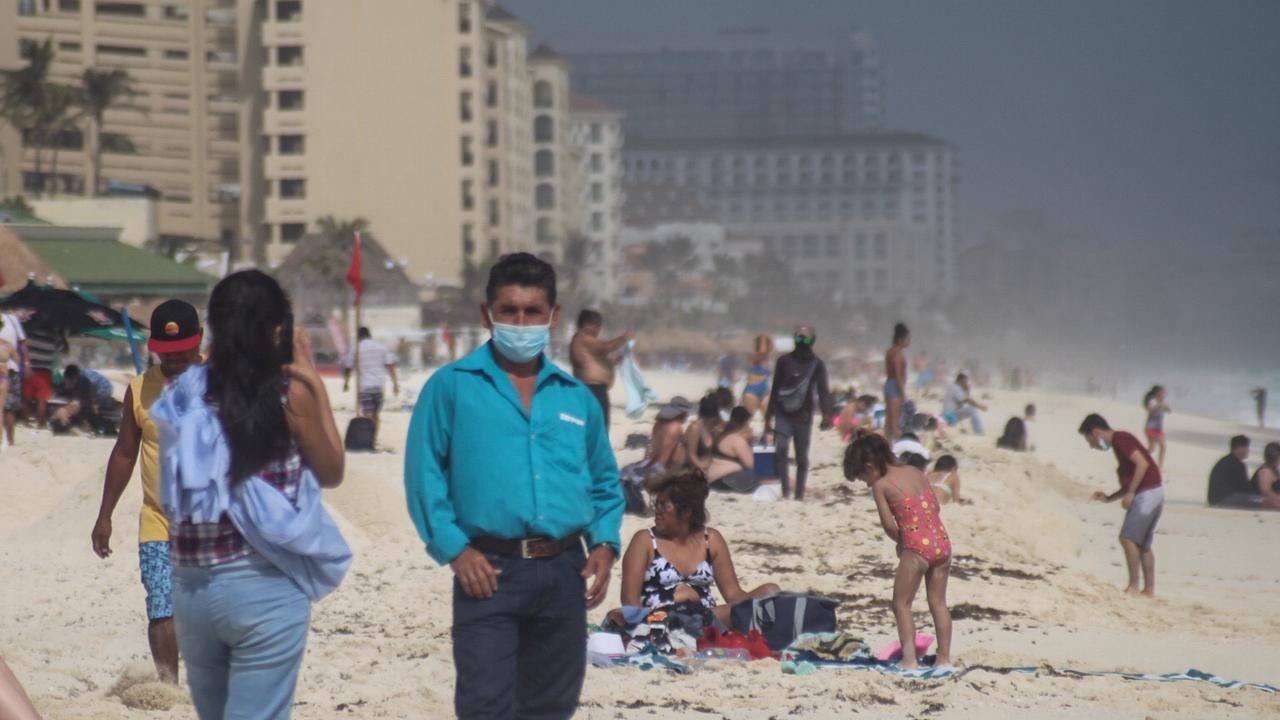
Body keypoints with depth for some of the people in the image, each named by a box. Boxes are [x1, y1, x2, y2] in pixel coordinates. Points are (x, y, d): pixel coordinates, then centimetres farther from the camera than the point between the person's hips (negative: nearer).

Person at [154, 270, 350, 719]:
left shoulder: (186, 395, 2)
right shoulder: (288, 394, -8)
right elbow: (331, 472, 6)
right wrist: (315, 385, 13)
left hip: (191, 589, 5)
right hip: (265, 588, -5)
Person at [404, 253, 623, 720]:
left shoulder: (577, 397, 14)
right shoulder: (452, 387, 0)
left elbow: (605, 481, 20)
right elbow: (425, 474, -3)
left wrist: (604, 543, 3)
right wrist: (454, 548, -12)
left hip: (563, 572, 5)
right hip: (489, 570, -5)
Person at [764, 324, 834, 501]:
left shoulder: (817, 364, 1)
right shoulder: (784, 361, 4)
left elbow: (823, 391, -9)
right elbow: (775, 389, 8)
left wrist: (827, 414, -25)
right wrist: (768, 417, 6)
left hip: (803, 416, 0)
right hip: (783, 414, 0)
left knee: (802, 457, 3)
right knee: (781, 449, -20)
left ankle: (799, 494, 11)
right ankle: (785, 489, -13)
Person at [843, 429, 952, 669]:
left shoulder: (880, 486, -4)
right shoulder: (917, 474, 14)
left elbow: (889, 524, -8)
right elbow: (934, 507, 15)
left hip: (917, 548, -6)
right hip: (942, 541, 6)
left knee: (901, 604, 5)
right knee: (938, 603, 14)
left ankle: (910, 658, -1)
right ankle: (944, 656, 16)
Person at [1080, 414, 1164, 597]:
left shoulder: (1120, 439, -9)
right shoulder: (1120, 441, 20)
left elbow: (1142, 463, -21)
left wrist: (1130, 493, -18)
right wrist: (1109, 498, 17)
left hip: (1147, 493, -10)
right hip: (1154, 493, 10)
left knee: (1128, 538, -9)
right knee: (1142, 544, 12)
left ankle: (1133, 585, -8)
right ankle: (1149, 589, 12)